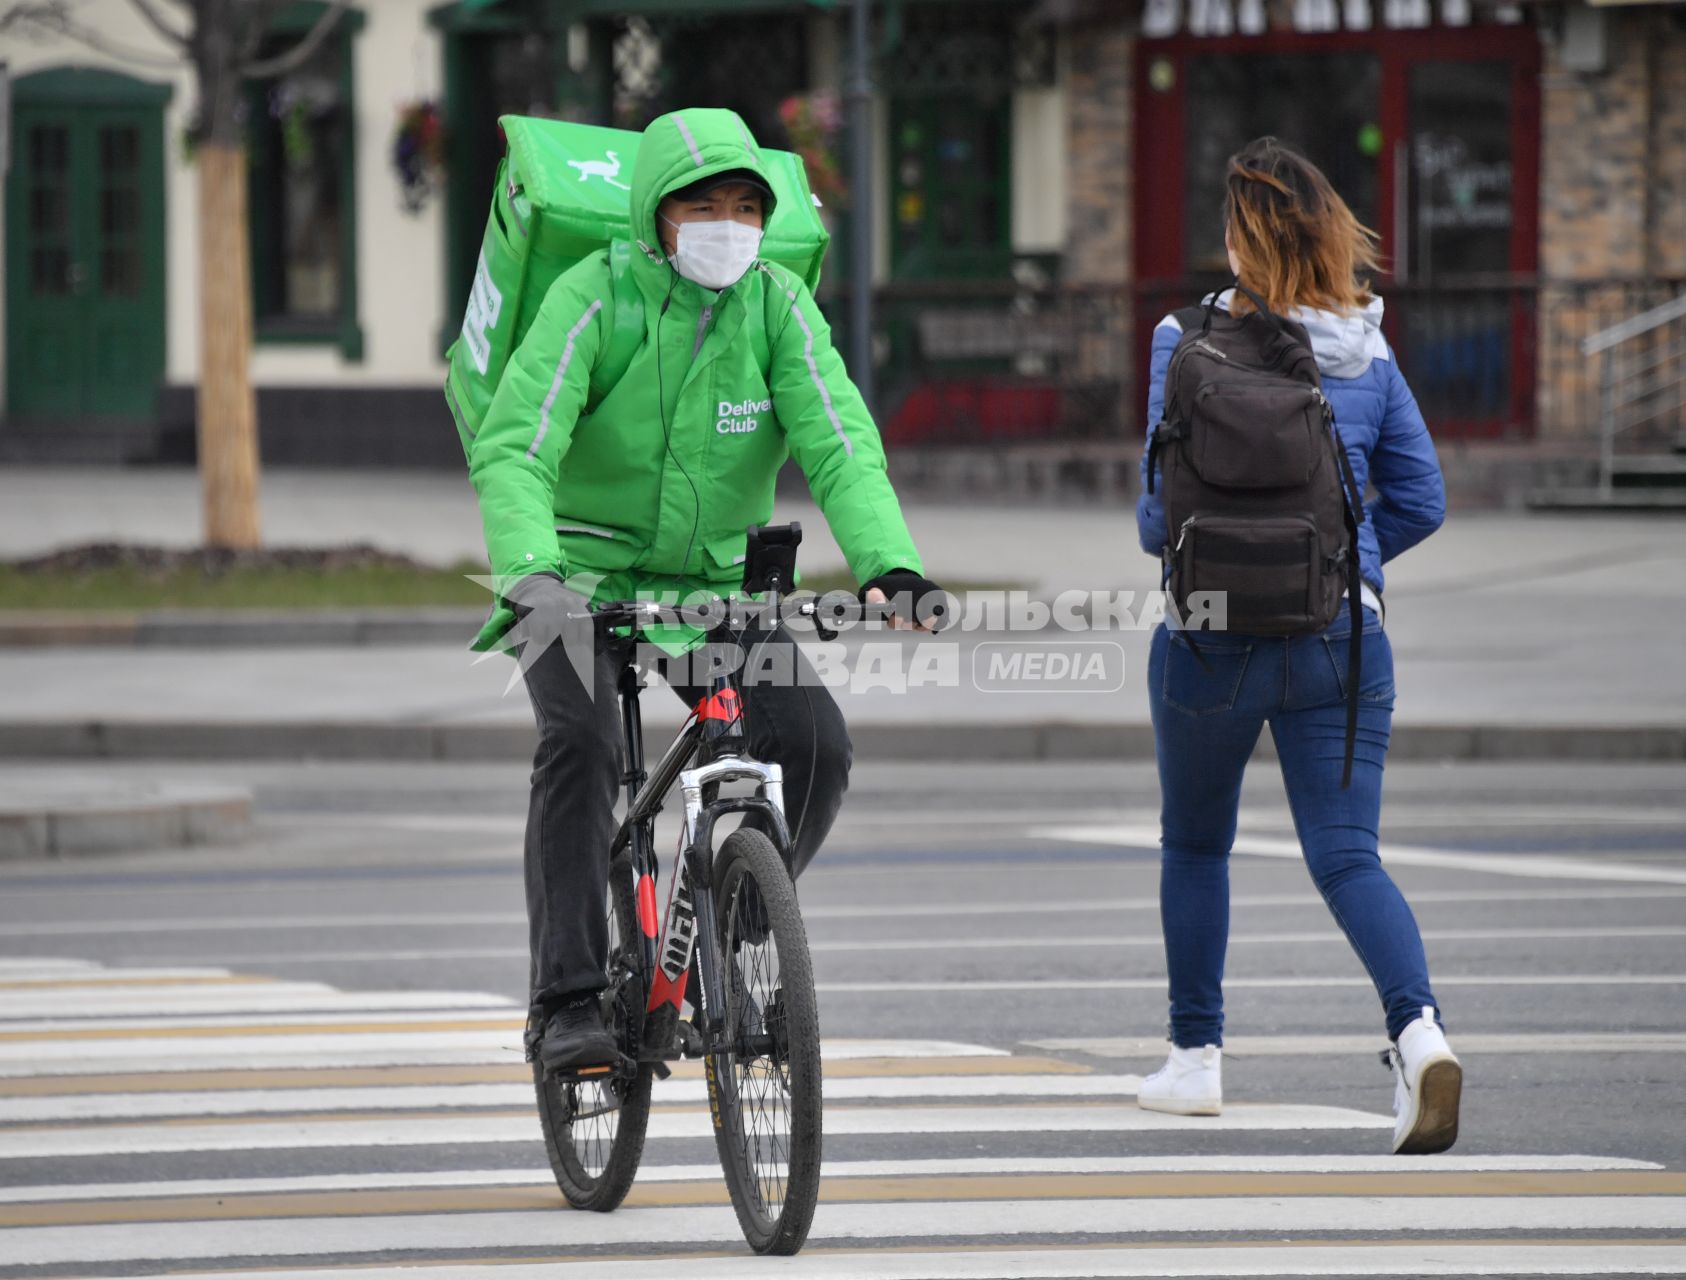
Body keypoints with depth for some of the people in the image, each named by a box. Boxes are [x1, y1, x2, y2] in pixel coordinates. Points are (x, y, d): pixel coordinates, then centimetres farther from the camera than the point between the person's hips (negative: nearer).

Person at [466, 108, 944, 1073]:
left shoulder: (778, 306, -6)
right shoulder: (596, 298, -16)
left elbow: (841, 446, -16)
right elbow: (513, 451, -25)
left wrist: (891, 563, -34)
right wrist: (531, 574, -43)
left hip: (719, 583, 3)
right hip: (586, 581, -3)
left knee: (816, 745, -17)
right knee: (582, 740, -30)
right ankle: (569, 1002, -24)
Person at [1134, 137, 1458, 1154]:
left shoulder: (1192, 345, -8)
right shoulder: (1368, 353, 4)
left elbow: (1169, 497, -11)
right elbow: (1421, 501, 7)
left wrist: (1161, 539, 12)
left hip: (1216, 632, -2)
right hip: (1342, 637, 2)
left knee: (1195, 844, 19)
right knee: (1348, 856, -1)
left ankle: (1197, 1056, 27)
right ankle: (1419, 1025, -26)